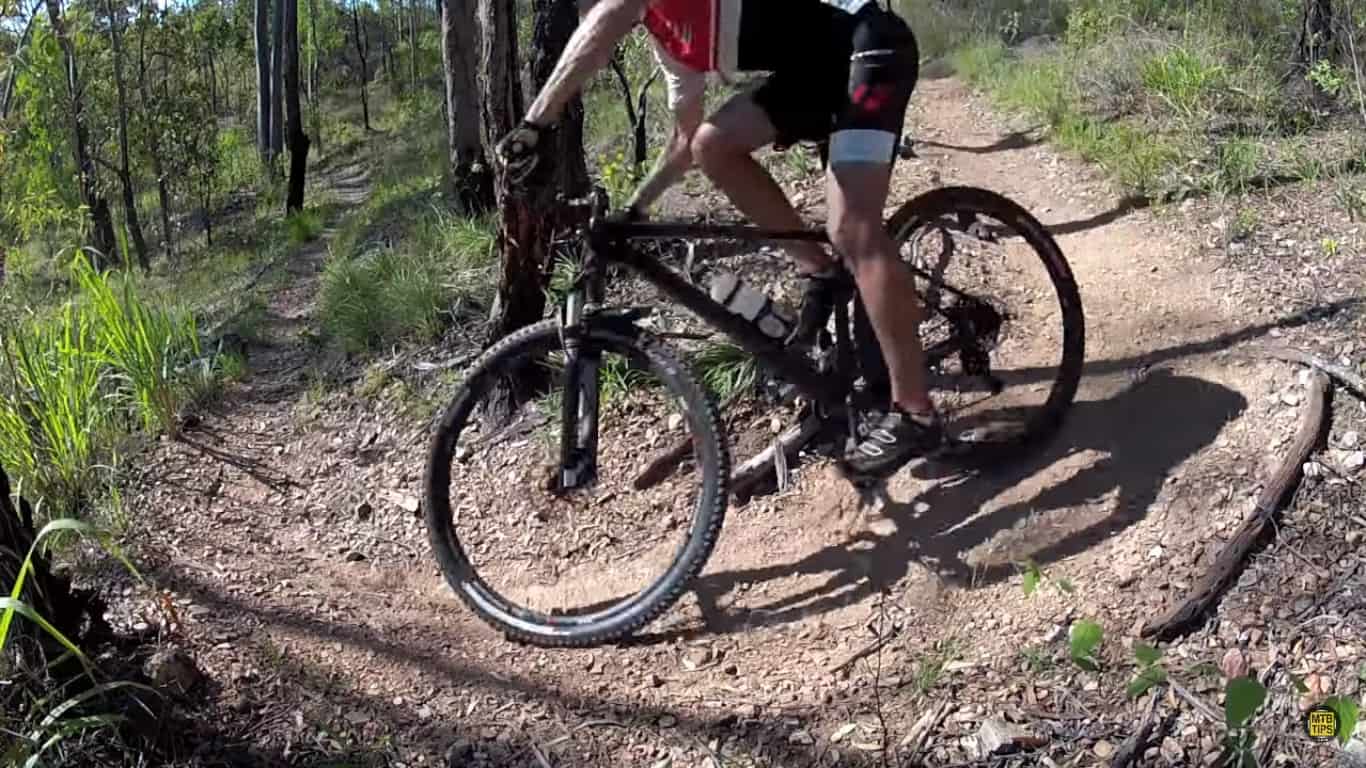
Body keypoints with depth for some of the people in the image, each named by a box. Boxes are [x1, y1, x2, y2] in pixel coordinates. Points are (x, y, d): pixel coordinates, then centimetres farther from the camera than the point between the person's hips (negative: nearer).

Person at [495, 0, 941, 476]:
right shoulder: (670, 39, 18)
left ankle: (914, 414, -12)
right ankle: (819, 271, 10)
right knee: (711, 145, -1)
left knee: (853, 231, -18)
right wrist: (634, 207, 29)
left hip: (868, 44, -9)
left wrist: (535, 123, -30)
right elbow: (686, 140, 28)